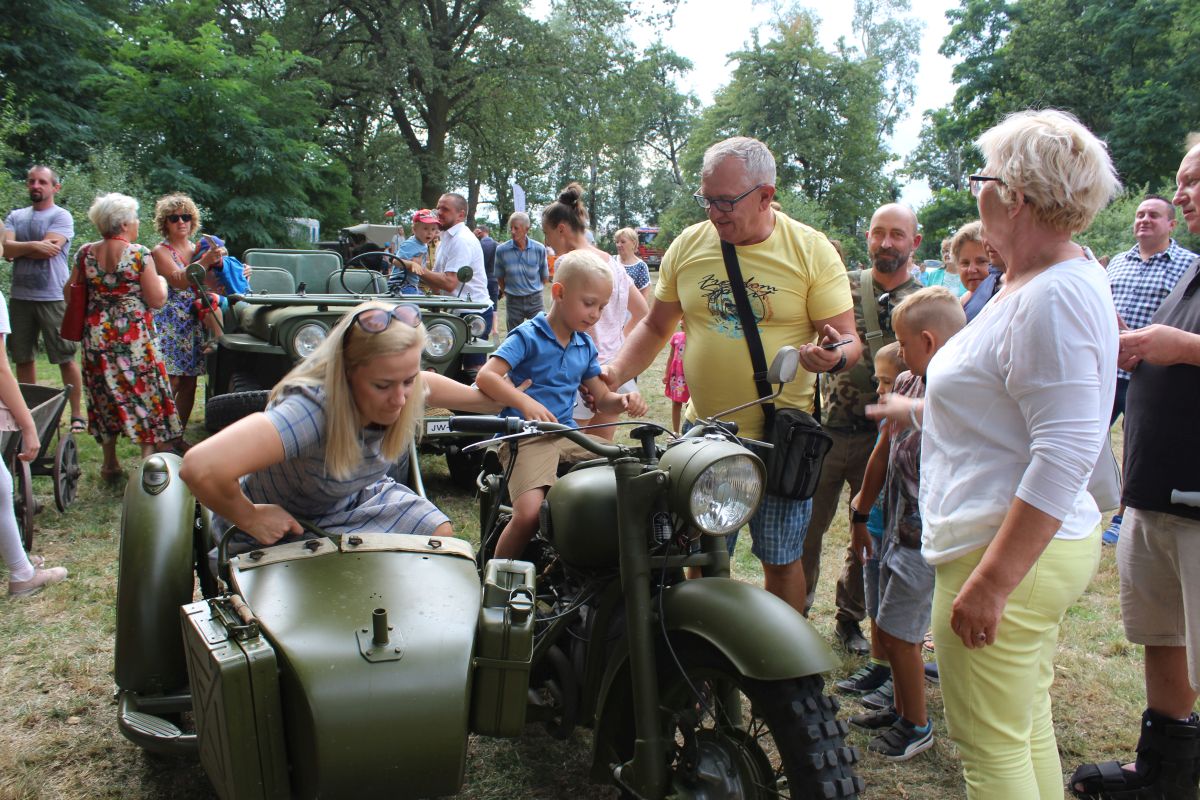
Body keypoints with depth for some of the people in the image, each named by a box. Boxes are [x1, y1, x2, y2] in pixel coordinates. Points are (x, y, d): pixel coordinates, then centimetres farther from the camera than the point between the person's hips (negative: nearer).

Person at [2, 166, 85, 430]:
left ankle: (77, 414, 5)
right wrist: (32, 245, -16)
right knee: (23, 358, 12)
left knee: (65, 358, -2)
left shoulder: (61, 216, -3)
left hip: (53, 298, -5)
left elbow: (47, 250, -16)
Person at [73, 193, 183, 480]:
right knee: (145, 395, 4)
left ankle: (110, 464, 23)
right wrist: (161, 281, 10)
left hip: (97, 337, 5)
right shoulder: (139, 254, -11)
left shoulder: (85, 254, 2)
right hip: (134, 337, -5)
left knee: (106, 397, 15)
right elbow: (157, 300, -10)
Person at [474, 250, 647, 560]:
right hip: (526, 437, -7)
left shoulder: (586, 347, 16)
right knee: (529, 513, -28)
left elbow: (603, 400, 17)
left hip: (569, 435, 7)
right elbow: (486, 376, -15)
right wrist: (525, 403, -31)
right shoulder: (528, 336, -4)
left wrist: (623, 401, -7)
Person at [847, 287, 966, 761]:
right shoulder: (906, 384, 5)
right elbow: (884, 453, 13)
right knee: (897, 629, 19)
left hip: (927, 542, -8)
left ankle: (917, 726, 21)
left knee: (895, 631, 0)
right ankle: (902, 709, 38)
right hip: (898, 528, 8)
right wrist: (860, 514, 19)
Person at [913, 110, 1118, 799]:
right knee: (1028, 729, 21)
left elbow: (1067, 453, -27)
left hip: (1012, 552, -11)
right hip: (1046, 543, 11)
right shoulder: (1046, 281, 13)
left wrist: (991, 582, -26)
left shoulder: (1053, 297, -21)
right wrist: (924, 409, 36)